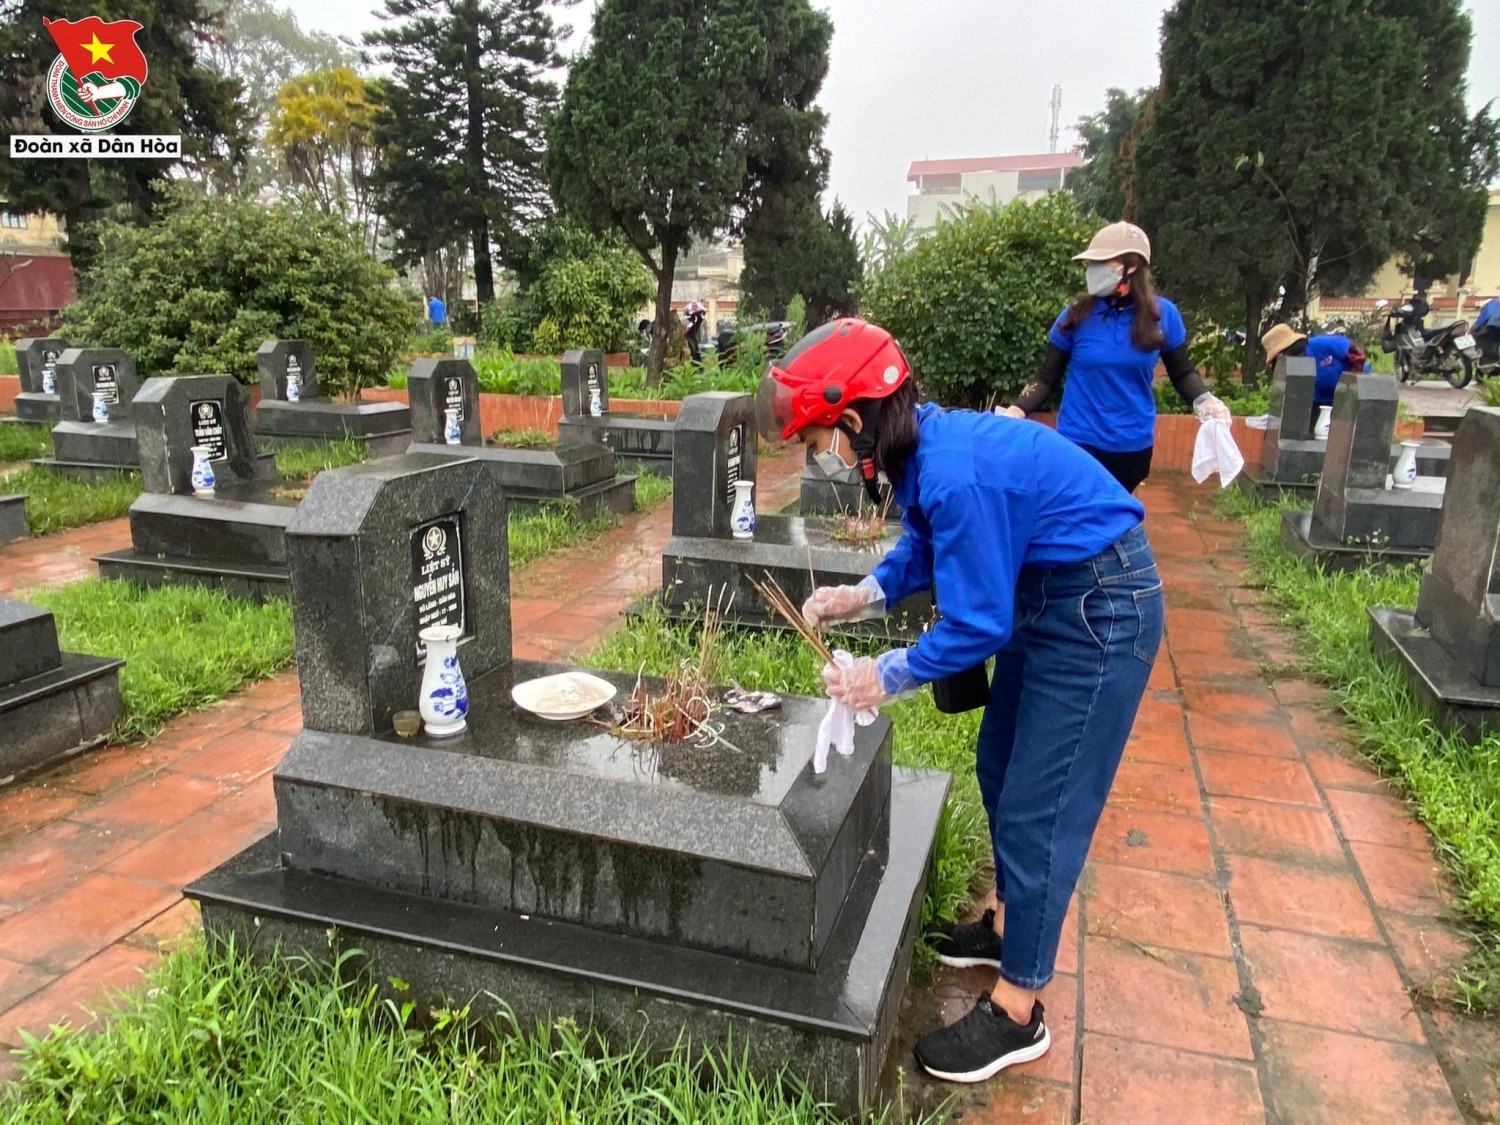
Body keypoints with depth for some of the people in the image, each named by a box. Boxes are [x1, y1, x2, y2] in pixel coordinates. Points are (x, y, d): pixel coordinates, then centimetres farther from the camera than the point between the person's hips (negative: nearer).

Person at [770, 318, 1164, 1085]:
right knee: (999, 771, 20)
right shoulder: (926, 446, -4)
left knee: (1038, 811, -2)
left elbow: (978, 625, -25)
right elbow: (928, 546, 13)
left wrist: (887, 677, -14)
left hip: (1101, 612, -10)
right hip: (1050, 594, 10)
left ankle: (1017, 1014, 15)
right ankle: (1010, 924, 41)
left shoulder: (955, 474, -32)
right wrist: (862, 596, -1)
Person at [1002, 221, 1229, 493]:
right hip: (1079, 440, -2)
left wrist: (1203, 400, -13)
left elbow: (1182, 372, 7)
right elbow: (1047, 378, -4)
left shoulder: (1162, 315, -4)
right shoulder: (1077, 315, -8)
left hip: (1133, 444, 2)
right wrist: (1017, 410, -22)